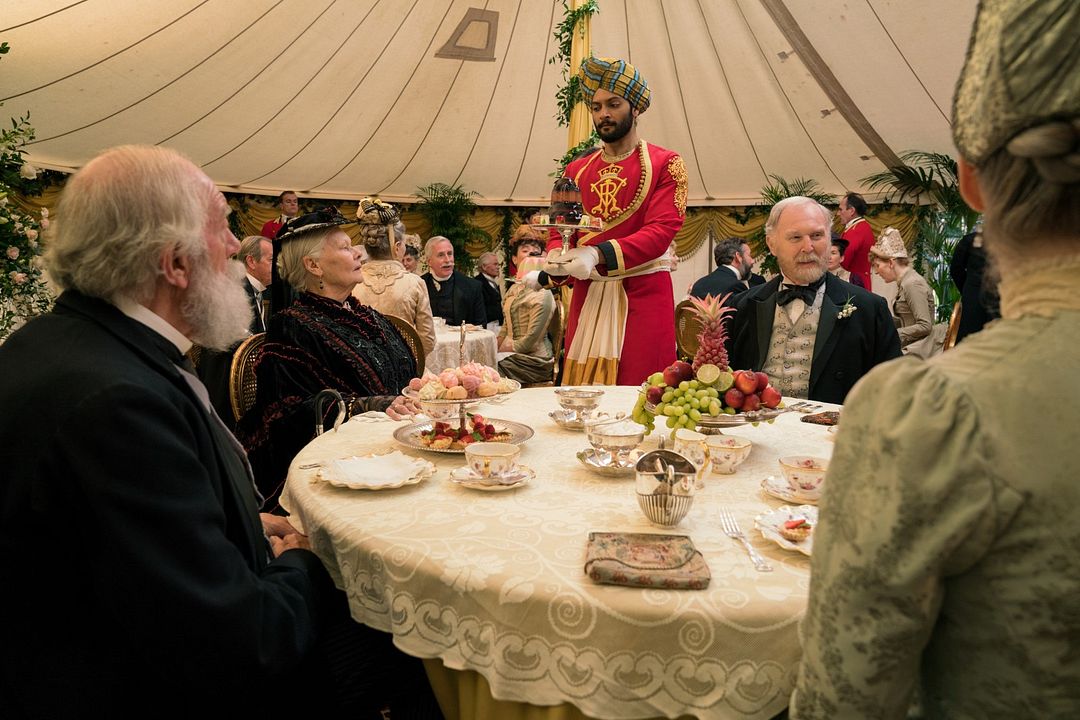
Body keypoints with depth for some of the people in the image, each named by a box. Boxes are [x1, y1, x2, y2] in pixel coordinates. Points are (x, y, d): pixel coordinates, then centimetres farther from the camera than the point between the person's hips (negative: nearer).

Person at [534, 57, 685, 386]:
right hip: (587, 295, 4)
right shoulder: (576, 170, 14)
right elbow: (558, 232, 12)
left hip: (644, 296, -3)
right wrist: (557, 259, -13)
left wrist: (598, 254, -25)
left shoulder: (665, 164, 1)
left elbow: (661, 230, -12)